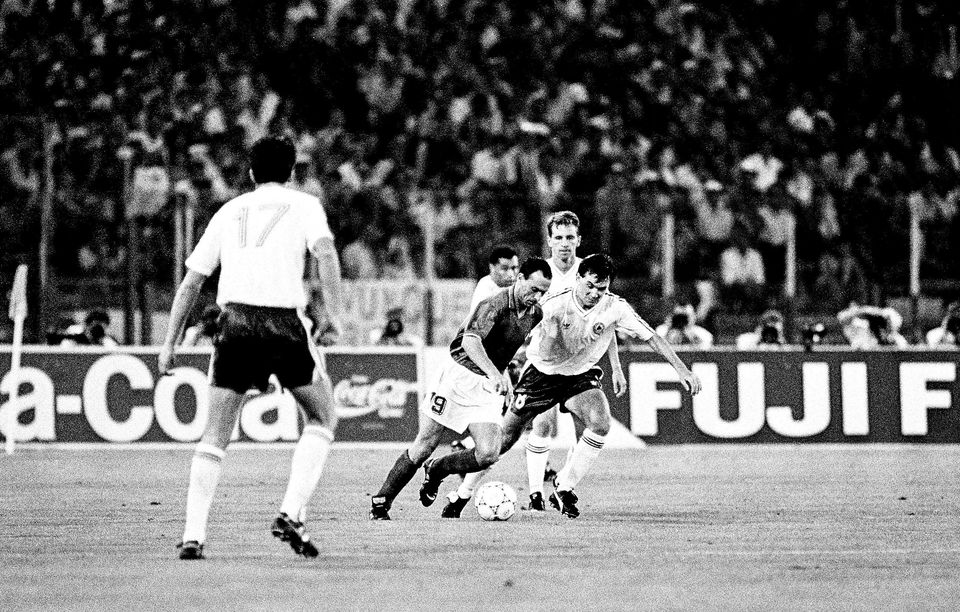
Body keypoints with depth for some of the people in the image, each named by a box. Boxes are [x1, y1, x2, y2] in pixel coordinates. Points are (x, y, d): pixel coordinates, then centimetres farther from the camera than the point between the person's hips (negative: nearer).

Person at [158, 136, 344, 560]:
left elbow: (191, 281, 19)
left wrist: (170, 343, 23)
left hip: (235, 318, 3)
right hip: (284, 321, -3)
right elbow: (325, 252, -8)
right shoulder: (304, 205, 12)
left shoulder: (229, 212, 21)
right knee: (321, 420, 15)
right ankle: (292, 514, -1)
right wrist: (333, 315, -11)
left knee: (215, 434, 8)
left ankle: (193, 535, -3)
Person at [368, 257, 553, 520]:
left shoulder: (535, 313, 3)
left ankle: (436, 470, 15)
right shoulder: (495, 305, -20)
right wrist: (494, 373, -50)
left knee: (488, 453, -13)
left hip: (490, 386, 6)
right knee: (425, 446, -4)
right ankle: (380, 502, 9)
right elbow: (470, 341, -37)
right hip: (461, 373, -6)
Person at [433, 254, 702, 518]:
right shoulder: (555, 304, -26)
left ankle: (564, 488, -12)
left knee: (600, 424, -27)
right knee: (504, 439, 1)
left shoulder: (615, 308, -18)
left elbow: (650, 336, -10)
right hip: (541, 372, -2)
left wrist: (681, 369, -12)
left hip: (581, 375, 2)